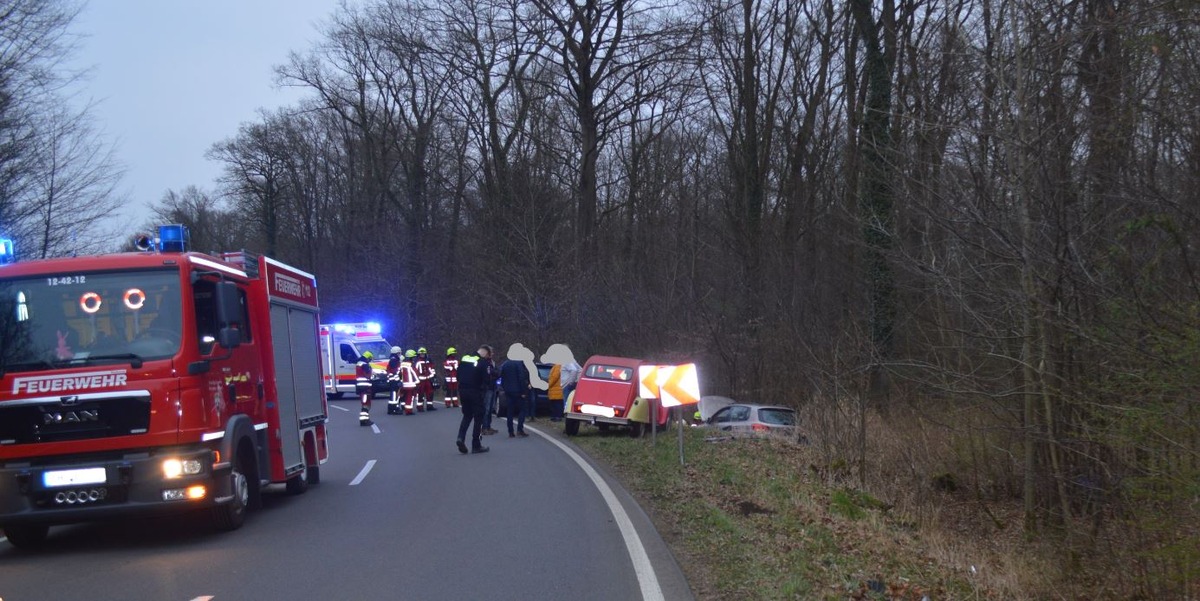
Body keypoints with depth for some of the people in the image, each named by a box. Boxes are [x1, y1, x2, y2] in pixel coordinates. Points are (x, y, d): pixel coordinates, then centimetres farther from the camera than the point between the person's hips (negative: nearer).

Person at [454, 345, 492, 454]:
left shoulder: (464, 358, 6)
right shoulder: (482, 362, -12)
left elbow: (458, 375, 10)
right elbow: (485, 380, -13)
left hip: (463, 390, 6)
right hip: (475, 392, -6)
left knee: (467, 415, 19)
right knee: (478, 417, 5)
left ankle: (461, 437, -2)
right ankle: (476, 445, 6)